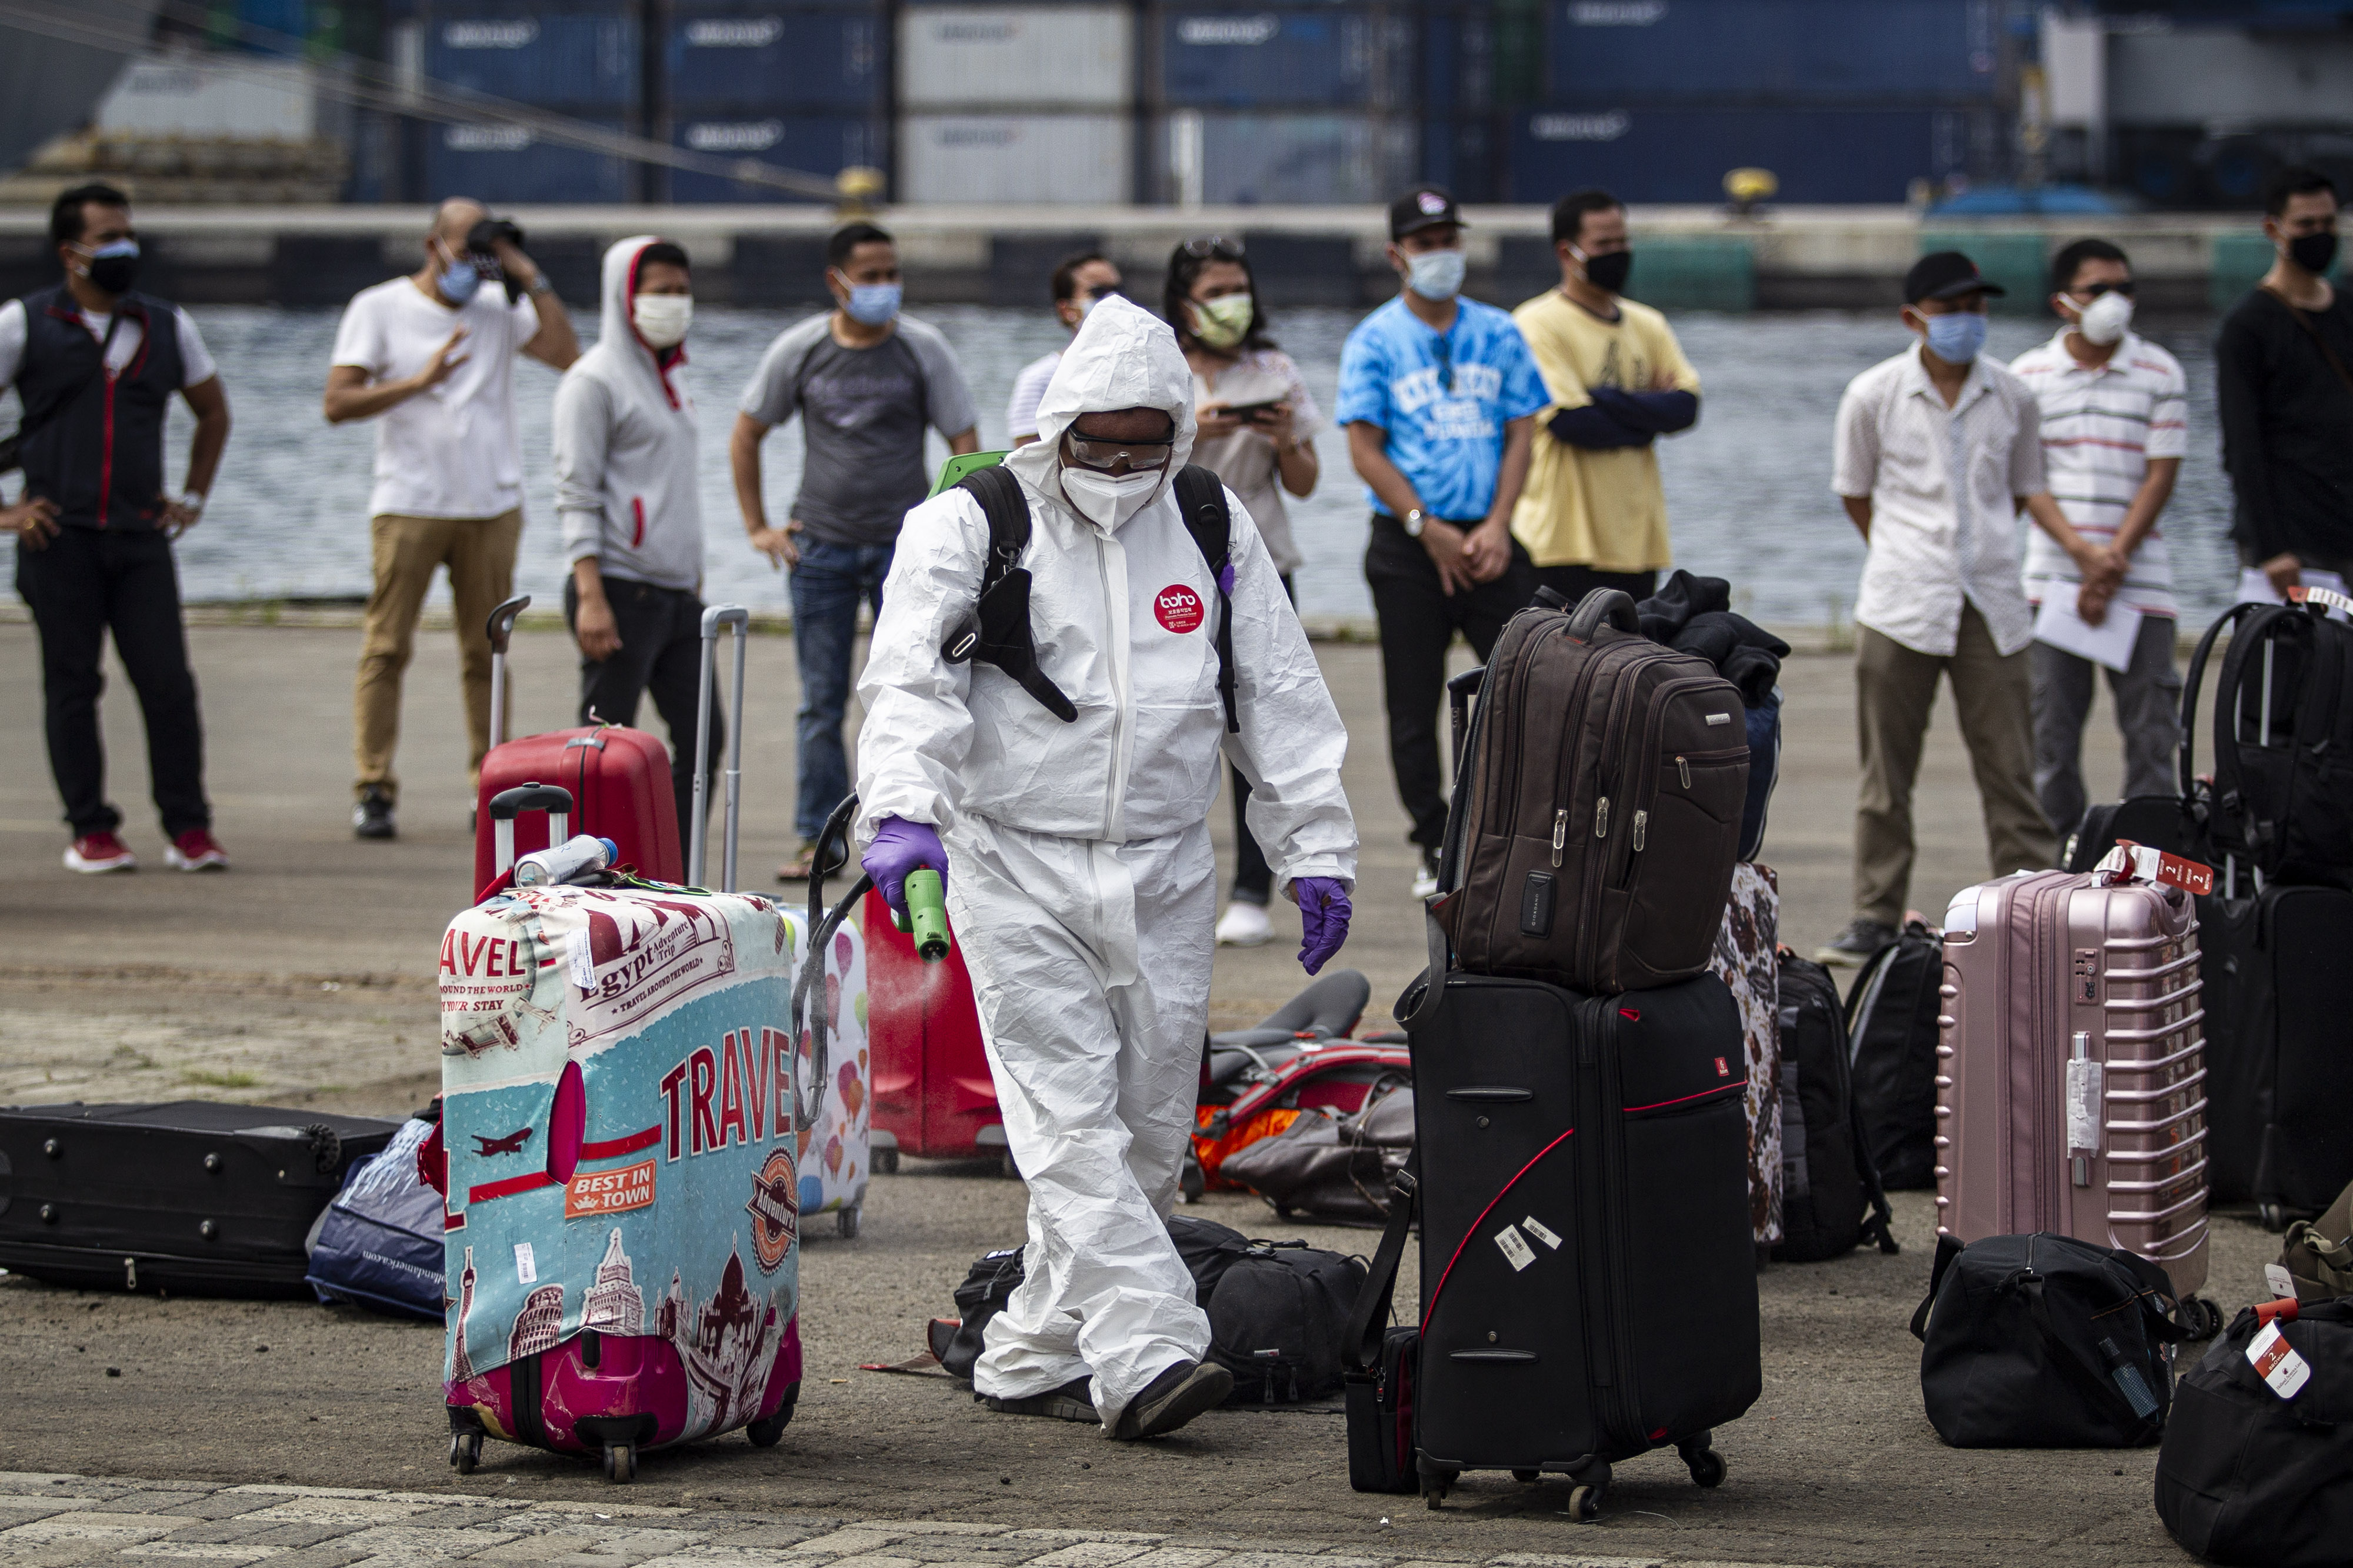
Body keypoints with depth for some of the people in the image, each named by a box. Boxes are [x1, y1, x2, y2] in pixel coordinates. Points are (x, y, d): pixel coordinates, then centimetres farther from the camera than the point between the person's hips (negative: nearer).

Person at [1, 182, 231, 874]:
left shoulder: (166, 327, 12)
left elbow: (213, 412, 26)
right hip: (59, 539, -2)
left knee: (169, 683, -4)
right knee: (72, 687, 1)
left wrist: (192, 498, 17)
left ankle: (188, 829, 2)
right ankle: (91, 831, 7)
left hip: (142, 537, 2)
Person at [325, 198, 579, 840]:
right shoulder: (379, 308, 4)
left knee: (487, 653, 3)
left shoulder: (499, 310, 11)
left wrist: (531, 279, -3)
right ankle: (373, 790, -3)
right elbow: (338, 403, -4)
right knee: (387, 647, -6)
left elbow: (567, 355, -4)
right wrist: (419, 382, -14)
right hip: (408, 504, -2)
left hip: (492, 505, 2)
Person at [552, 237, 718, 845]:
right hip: (620, 590, -8)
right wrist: (591, 597, -20)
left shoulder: (670, 377, 18)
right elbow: (576, 494, -12)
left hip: (677, 594, 8)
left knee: (702, 737, 5)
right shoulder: (595, 380, -7)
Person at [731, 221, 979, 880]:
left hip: (904, 546, -1)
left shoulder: (923, 349, -1)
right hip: (820, 546, 1)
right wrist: (759, 528, 6)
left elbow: (965, 443, 2)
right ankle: (817, 841, 10)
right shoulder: (798, 350, 1)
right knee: (821, 703, 4)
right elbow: (746, 437, 11)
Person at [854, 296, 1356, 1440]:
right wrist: (903, 810, -32)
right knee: (1069, 1120, -14)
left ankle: (1034, 1357, 16)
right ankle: (1147, 1355, -21)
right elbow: (911, 678, -15)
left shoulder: (1215, 530, 9)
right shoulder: (969, 527, -4)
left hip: (1164, 878, 4)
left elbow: (1281, 696, 13)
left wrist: (1315, 850, 8)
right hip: (1015, 871, -4)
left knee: (1149, 1130, 5)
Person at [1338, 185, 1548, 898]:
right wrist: (1431, 531, -10)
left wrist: (1497, 527, -6)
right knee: (1413, 706, 1)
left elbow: (1520, 434, 7)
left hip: (1490, 541, 2)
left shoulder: (1499, 334, 10)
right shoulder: (1373, 342, 2)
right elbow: (1366, 451, -3)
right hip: (1408, 545, -2)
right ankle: (1437, 852, 10)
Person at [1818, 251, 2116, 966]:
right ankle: (1876, 916, 11)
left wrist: (2077, 545, 6)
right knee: (1886, 772, 3)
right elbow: (1856, 493, 12)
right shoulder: (1874, 395, 0)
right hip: (1900, 609, -1)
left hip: (1991, 608, 1)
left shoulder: (2012, 397, 6)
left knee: (2010, 768, 0)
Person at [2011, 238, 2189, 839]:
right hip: (2052, 579, 1)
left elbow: (2161, 475, -1)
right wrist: (2078, 558, -7)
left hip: (2138, 580, -1)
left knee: (2151, 729, -3)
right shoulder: (2029, 375, 5)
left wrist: (2114, 562, -10)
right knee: (2052, 729, 3)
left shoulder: (2159, 374, 2)